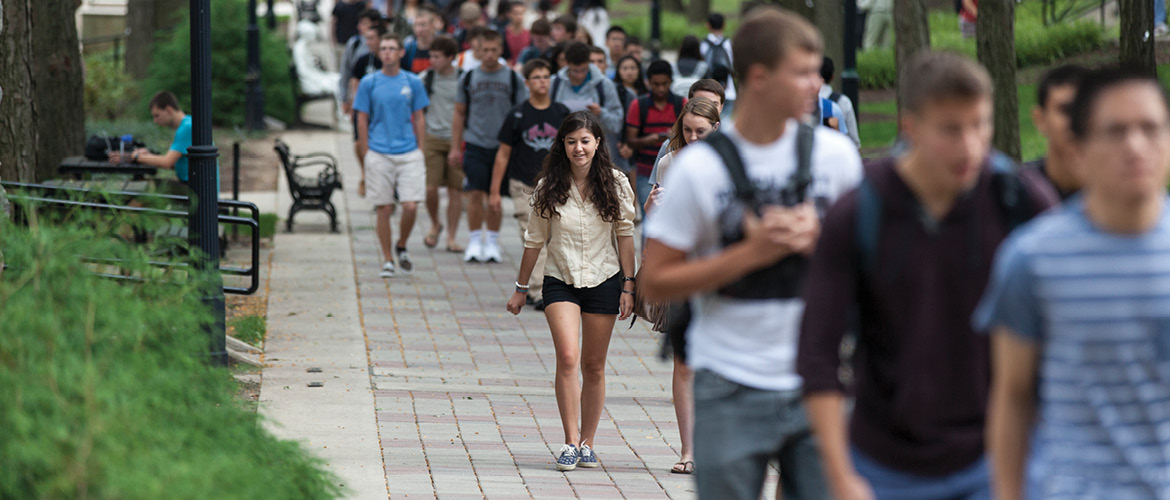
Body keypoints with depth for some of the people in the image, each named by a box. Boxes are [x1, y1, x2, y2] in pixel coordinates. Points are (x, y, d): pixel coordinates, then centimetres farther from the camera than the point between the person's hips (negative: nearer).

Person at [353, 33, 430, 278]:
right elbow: (362, 120, 5)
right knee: (384, 209, 1)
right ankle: (387, 260, 13)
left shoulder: (413, 82, 5)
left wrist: (421, 152, 5)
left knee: (411, 206, -8)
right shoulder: (368, 83, 2)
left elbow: (419, 118, 10)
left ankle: (401, 247, 18)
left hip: (409, 154, 1)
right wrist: (366, 155, 1)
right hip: (379, 155, -1)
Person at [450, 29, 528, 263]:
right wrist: (455, 147, 6)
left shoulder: (513, 78, 1)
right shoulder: (468, 78, 4)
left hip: (502, 146, 0)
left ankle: (493, 242, 15)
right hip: (475, 145, 0)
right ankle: (475, 242, 2)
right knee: (475, 194, -7)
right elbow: (459, 114, 10)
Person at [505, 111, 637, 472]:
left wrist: (628, 286, 0)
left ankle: (587, 443, 19)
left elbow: (625, 236, 3)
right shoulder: (548, 188, -2)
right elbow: (534, 240, 6)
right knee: (567, 357, -18)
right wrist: (521, 288, 11)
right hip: (560, 281, -1)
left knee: (593, 366, 7)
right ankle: (570, 442, -14)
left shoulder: (614, 186, -2)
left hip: (603, 281, 1)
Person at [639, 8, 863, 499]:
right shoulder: (699, 167, -8)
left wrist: (818, 238, -8)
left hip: (815, 386, 3)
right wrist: (752, 252, -16)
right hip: (731, 389, -3)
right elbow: (653, 282, -7)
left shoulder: (835, 154, 2)